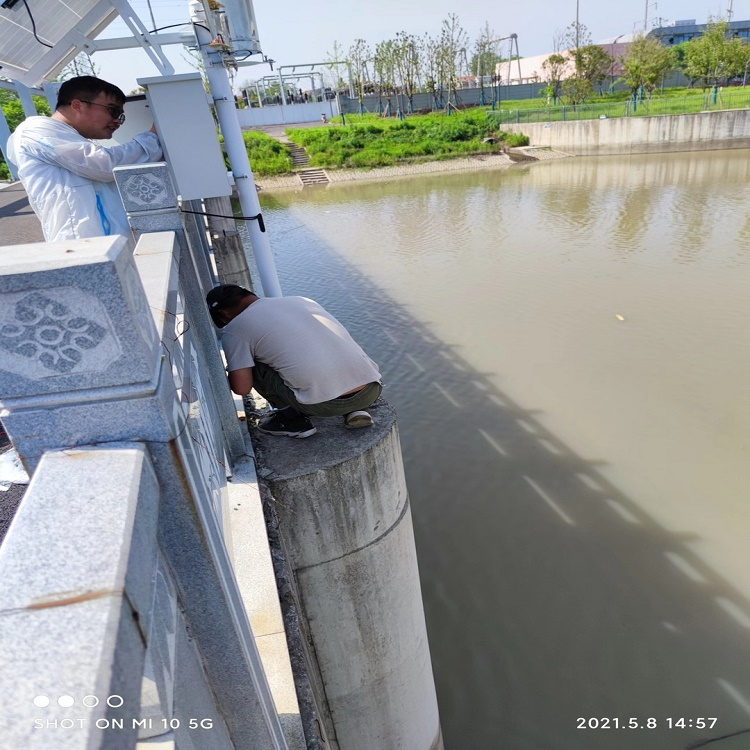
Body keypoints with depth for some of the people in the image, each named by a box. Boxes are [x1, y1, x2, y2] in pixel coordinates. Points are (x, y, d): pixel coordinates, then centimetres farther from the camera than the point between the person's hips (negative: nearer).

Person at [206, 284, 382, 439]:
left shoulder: (234, 329, 7)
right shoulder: (301, 300, 24)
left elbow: (242, 388, 2)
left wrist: (231, 374, 25)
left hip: (326, 403, -5)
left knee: (255, 365, 14)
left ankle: (292, 419, 14)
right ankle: (354, 410, 17)